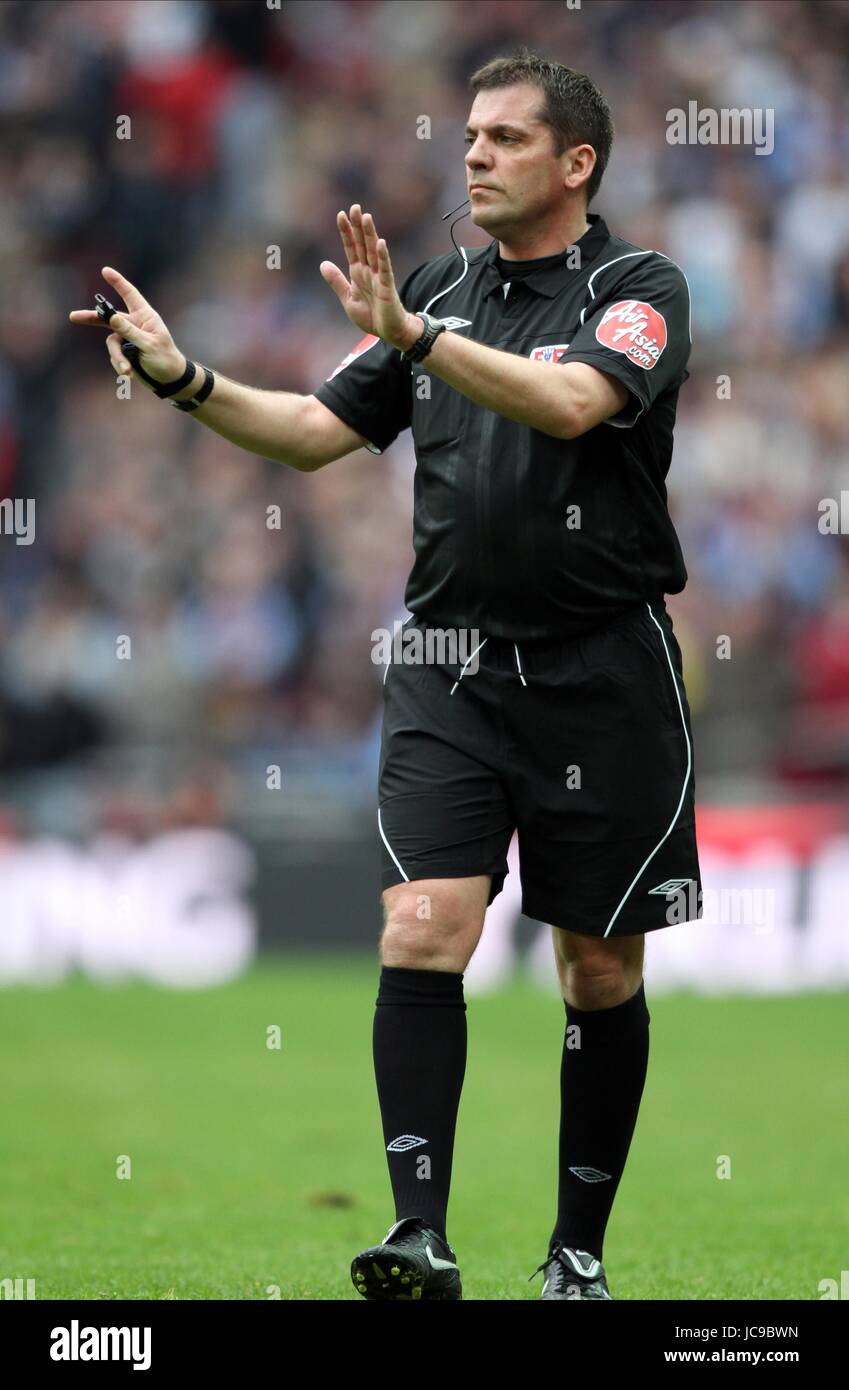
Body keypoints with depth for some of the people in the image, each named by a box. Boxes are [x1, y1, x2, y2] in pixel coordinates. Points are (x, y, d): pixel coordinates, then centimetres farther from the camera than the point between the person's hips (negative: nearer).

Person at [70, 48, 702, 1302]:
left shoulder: (638, 288, -6)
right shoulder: (442, 291, 10)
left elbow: (573, 403, -25)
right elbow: (317, 431, 12)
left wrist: (414, 337, -35)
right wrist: (187, 377, -4)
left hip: (601, 673, -3)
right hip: (449, 668, 3)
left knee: (602, 972, 5)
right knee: (421, 934, -13)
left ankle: (579, 1251, 18)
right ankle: (420, 1237, -18)